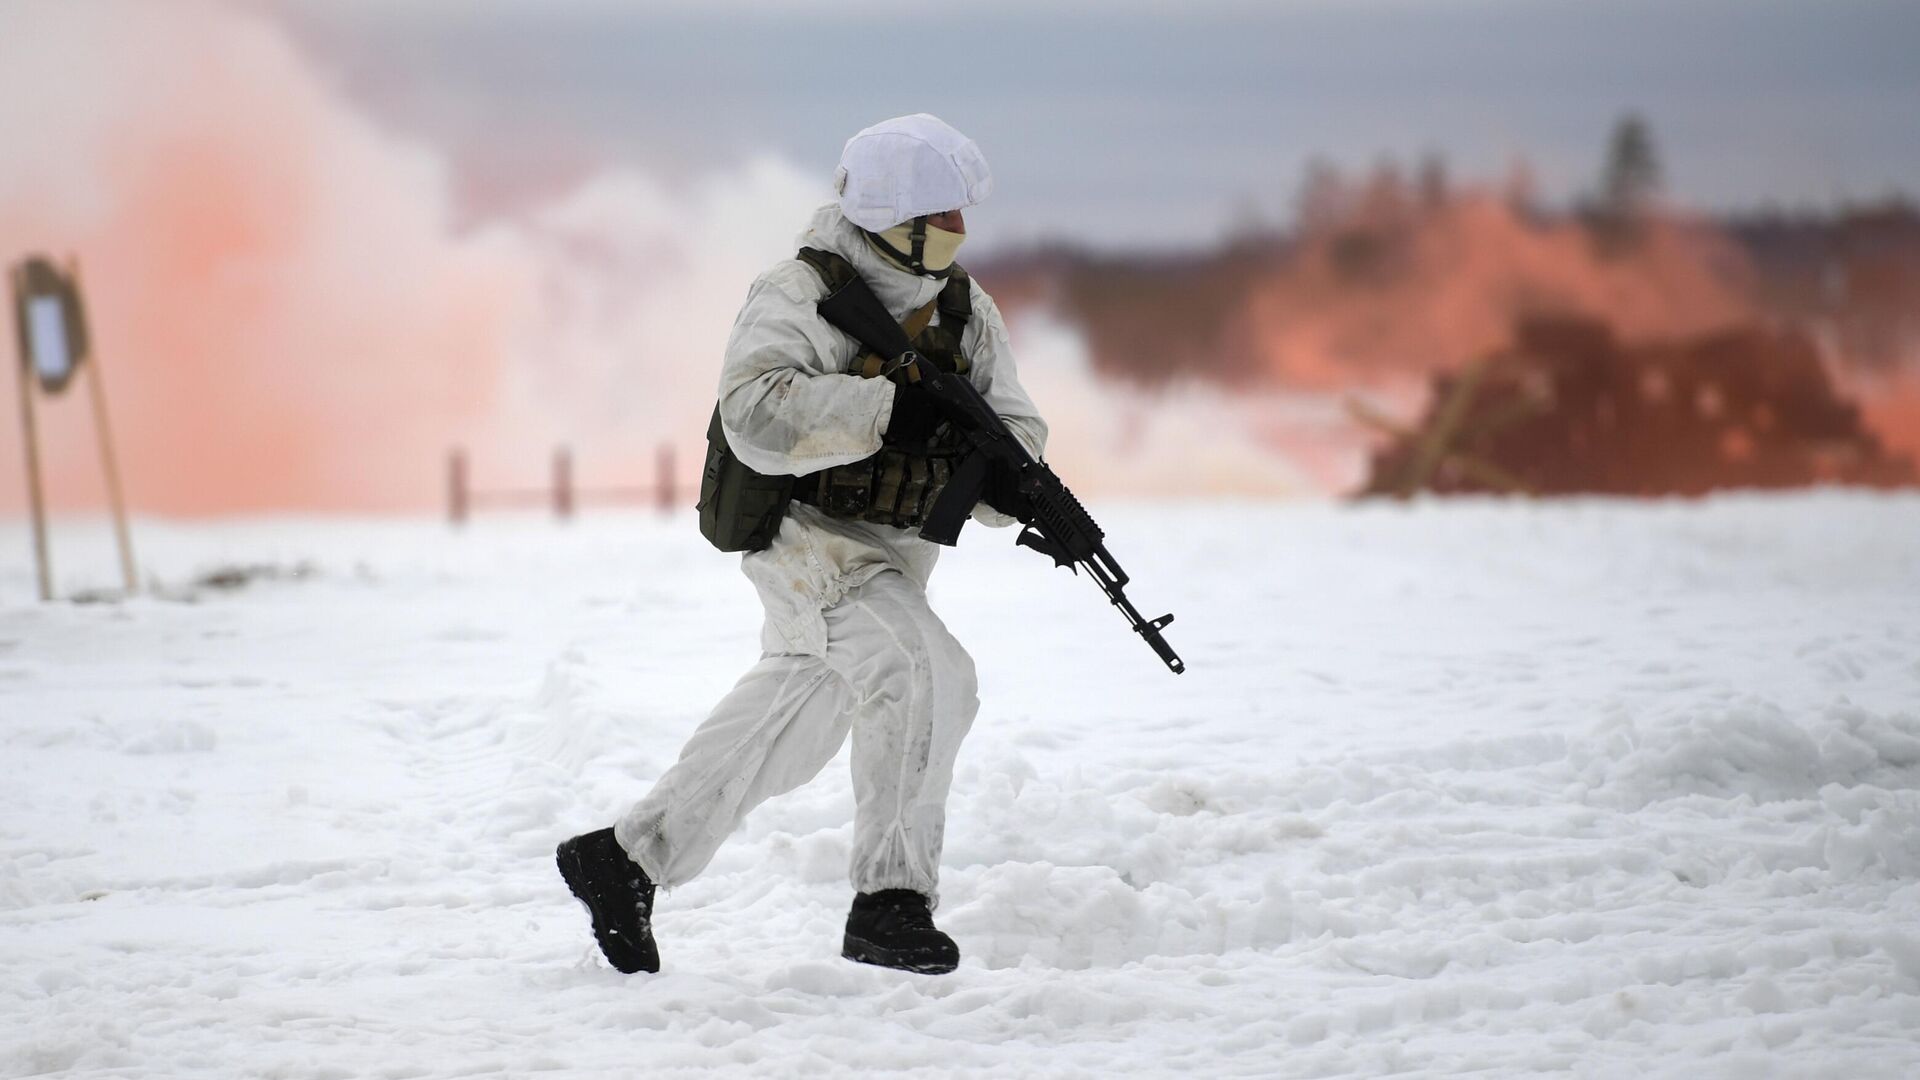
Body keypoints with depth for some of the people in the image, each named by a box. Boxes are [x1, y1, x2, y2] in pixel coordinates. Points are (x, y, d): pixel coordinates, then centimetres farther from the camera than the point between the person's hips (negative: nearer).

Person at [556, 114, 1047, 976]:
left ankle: (628, 857, 32)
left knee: (785, 735, 17)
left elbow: (1012, 426, 2)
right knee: (925, 675, -26)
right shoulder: (799, 296, -17)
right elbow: (757, 416, -32)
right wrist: (887, 408, -38)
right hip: (806, 537, -8)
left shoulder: (963, 306, 4)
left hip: (894, 550, 8)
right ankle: (889, 901, -22)